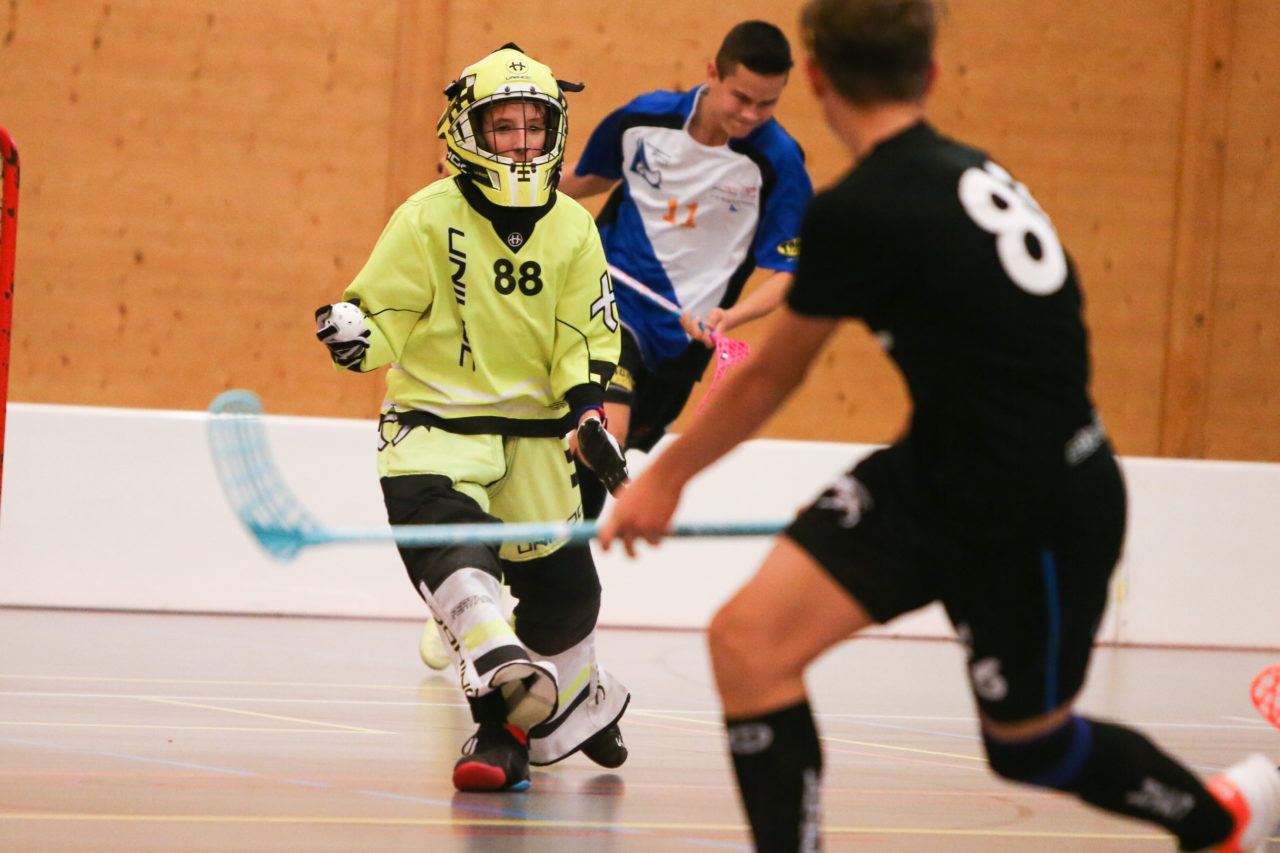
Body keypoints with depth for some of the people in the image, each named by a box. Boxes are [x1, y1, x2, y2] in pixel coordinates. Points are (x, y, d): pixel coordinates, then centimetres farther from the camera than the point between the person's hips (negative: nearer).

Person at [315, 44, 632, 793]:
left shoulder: (573, 231, 1)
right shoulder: (428, 220, -9)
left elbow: (586, 337, 4)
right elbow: (384, 313, -7)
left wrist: (588, 409, -12)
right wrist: (355, 334, -29)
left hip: (534, 431, 3)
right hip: (435, 420, -3)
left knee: (562, 584, 8)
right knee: (442, 529, -31)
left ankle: (577, 704, 35)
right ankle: (504, 673, -46)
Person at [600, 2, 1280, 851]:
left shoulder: (858, 213, -24)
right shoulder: (969, 173, 0)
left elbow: (769, 377, -8)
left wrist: (668, 474, 9)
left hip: (1037, 516, -8)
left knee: (1026, 743, 16)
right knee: (747, 638, -4)